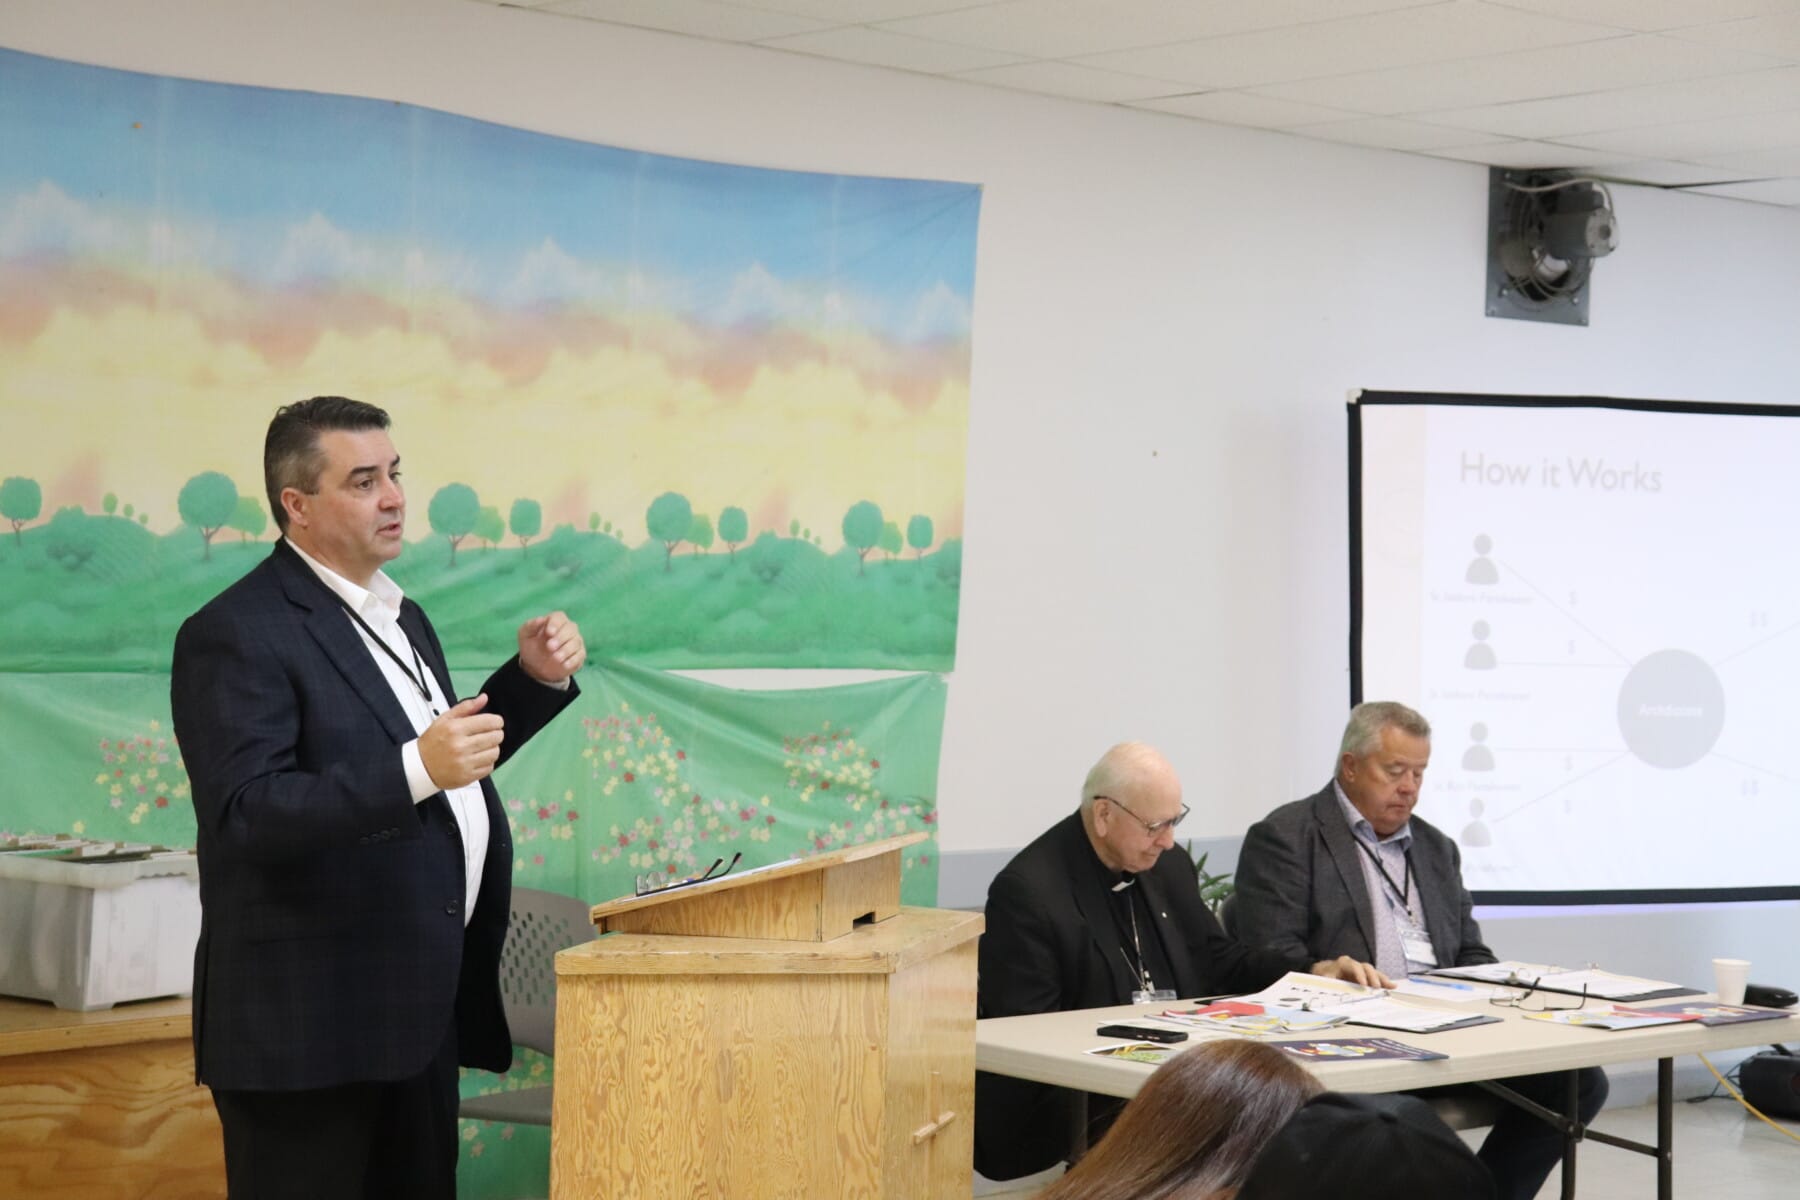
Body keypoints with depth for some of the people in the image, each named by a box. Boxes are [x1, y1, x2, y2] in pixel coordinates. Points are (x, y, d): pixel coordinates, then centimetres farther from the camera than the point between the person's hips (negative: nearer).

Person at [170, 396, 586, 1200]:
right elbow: (245, 814, -23)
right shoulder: (238, 635, -13)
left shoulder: (401, 618, 15)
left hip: (419, 1011, 8)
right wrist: (416, 768, -33)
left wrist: (535, 680, 9)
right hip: (310, 1022, -8)